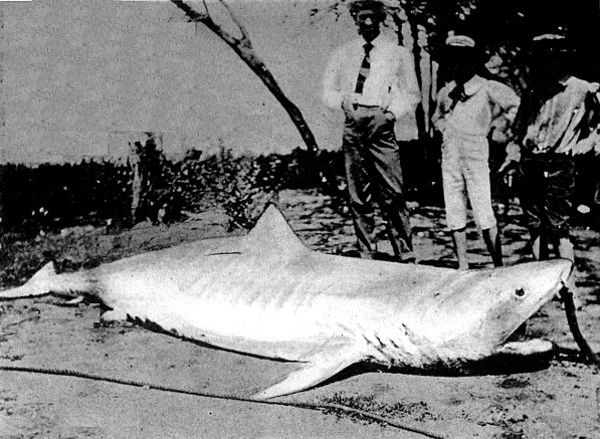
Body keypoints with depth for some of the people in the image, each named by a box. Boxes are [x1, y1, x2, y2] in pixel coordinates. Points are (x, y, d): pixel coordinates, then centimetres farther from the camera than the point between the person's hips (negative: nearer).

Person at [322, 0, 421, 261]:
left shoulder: (398, 54, 12)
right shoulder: (343, 55, 17)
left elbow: (412, 94, 12)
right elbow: (328, 90, 19)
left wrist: (393, 112, -5)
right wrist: (343, 101, -2)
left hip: (381, 124, -3)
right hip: (353, 125, 3)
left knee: (392, 193, -11)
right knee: (357, 194, 2)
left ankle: (404, 254, -7)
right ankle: (366, 253, 9)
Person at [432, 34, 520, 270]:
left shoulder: (487, 88, -3)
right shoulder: (446, 92, 12)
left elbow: (514, 104, 3)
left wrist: (491, 127, 2)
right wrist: (445, 130, 11)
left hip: (476, 156, -5)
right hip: (450, 158, 5)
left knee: (484, 215, -7)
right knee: (454, 215, 4)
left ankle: (498, 265, 1)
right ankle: (462, 266, 11)